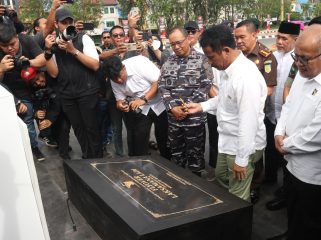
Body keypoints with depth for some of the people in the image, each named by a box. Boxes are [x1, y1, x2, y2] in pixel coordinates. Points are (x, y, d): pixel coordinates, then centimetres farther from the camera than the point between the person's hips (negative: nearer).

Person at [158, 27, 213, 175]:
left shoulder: (201, 60, -3)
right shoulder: (168, 62, 9)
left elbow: (205, 86, -10)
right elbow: (162, 86, 4)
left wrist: (187, 107, -15)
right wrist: (172, 107, -10)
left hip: (195, 116, -4)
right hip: (173, 117, 4)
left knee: (195, 154, 6)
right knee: (176, 152, 15)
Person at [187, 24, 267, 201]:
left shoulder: (246, 77, -29)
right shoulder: (228, 69, 0)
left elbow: (249, 121, -28)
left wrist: (241, 159, -22)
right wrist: (202, 106, 8)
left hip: (243, 147, -9)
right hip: (228, 141, 9)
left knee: (238, 198, 7)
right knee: (221, 176, 28)